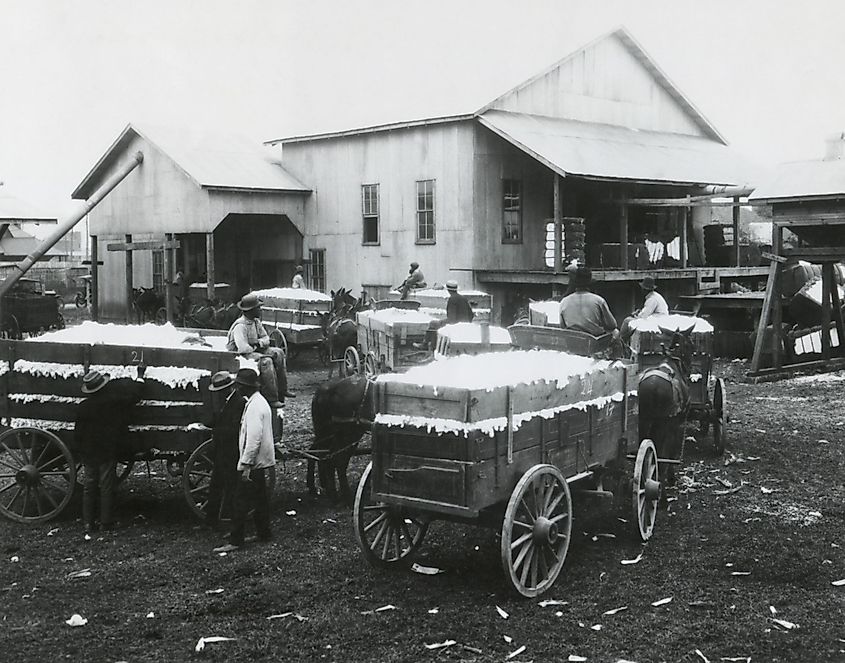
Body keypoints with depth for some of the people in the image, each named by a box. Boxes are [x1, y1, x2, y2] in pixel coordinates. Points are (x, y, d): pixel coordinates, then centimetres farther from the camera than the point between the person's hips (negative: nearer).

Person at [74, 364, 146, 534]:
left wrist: (82, 453, 13)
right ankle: (106, 522, 9)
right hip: (108, 452, -2)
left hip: (88, 454, 2)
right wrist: (140, 374, 10)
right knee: (106, 487, 5)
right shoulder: (112, 401, -14)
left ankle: (88, 523, 12)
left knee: (89, 487, 10)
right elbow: (134, 394, -2)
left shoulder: (82, 407, -7)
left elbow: (77, 434, 0)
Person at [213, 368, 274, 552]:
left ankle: (235, 541, -2)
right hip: (261, 461, 10)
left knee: (242, 501, -5)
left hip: (253, 462, -10)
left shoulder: (255, 406, -20)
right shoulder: (260, 401, 12)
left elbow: (254, 438, -26)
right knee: (260, 498, 16)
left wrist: (247, 464, -24)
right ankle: (264, 532, 25)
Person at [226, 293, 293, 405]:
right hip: (241, 355, -10)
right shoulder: (240, 326, -22)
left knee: (278, 353, -3)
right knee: (266, 361, -31)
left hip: (254, 350, 10)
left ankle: (282, 390, -3)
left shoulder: (256, 321, 8)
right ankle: (272, 399, -28)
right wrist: (255, 348, -15)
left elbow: (266, 338, 14)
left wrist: (258, 343, -8)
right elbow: (243, 348, -30)